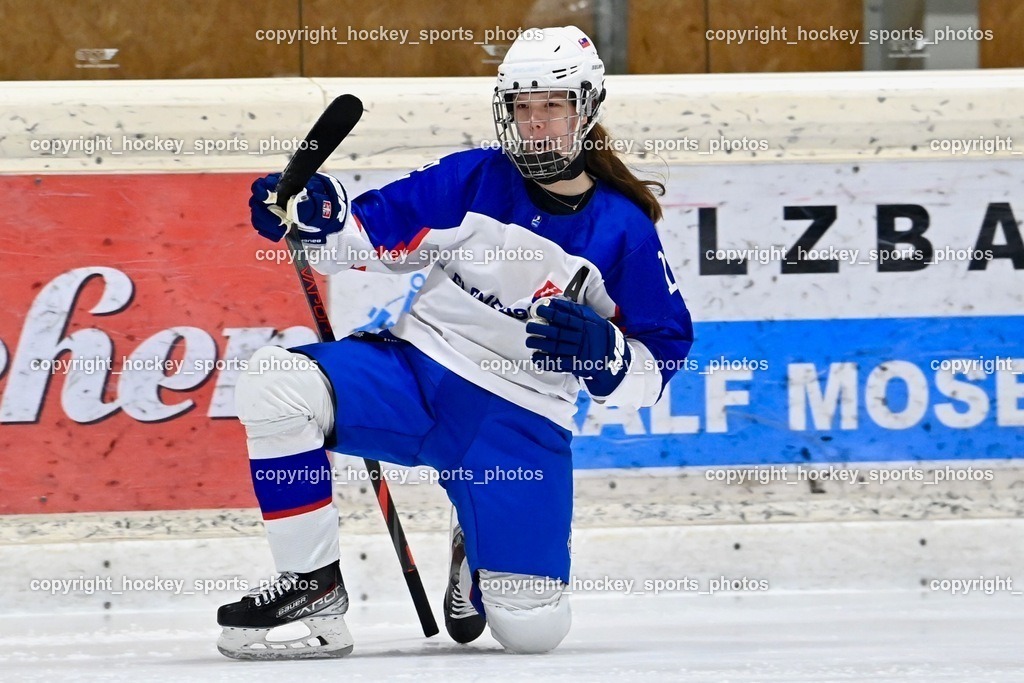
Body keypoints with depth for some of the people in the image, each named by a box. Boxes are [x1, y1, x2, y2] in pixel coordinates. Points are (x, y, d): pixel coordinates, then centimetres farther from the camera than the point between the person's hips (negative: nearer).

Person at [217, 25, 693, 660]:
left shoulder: (625, 230, -1)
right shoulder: (473, 181, 3)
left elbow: (660, 356, 1)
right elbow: (370, 236, 2)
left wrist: (601, 350, -20)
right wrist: (314, 214, -19)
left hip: (521, 422, -1)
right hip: (413, 375, 1)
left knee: (532, 627, -14)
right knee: (273, 381, -28)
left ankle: (479, 557, 27)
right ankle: (315, 586, -13)